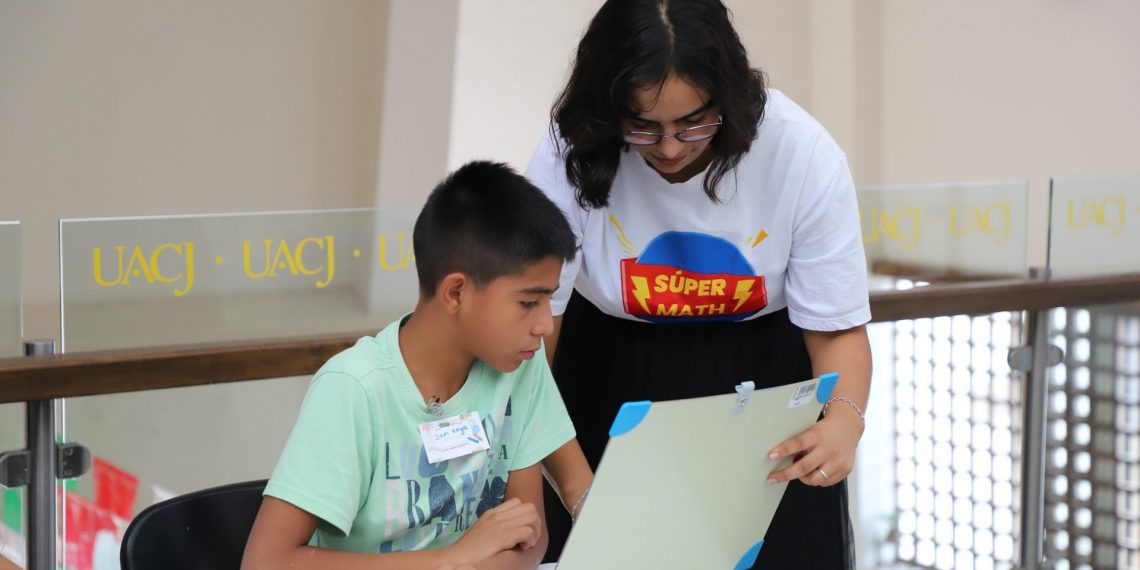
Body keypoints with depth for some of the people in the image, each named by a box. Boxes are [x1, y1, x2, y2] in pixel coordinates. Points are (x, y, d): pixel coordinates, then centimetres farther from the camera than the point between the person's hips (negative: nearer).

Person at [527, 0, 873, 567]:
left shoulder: (803, 153, -24)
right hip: (615, 379, 0)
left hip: (763, 371, 0)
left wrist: (845, 418, -39)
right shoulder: (571, 155, -25)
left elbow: (837, 329, -17)